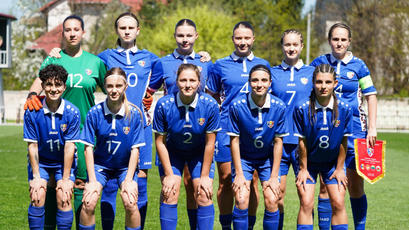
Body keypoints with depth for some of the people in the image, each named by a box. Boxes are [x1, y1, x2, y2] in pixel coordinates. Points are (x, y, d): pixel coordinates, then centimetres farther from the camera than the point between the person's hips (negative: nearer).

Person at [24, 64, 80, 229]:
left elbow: (70, 146, -14)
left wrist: (65, 179, -15)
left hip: (64, 161, 0)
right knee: (38, 195, -18)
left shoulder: (72, 112, -15)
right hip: (40, 161, 0)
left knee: (63, 196, -17)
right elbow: (32, 145, -11)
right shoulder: (32, 112, -14)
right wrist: (36, 177, -13)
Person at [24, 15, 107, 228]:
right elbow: (40, 80, -11)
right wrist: (32, 95, -32)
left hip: (85, 129, 0)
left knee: (82, 183, 1)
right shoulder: (53, 59, 5)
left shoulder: (95, 62, 8)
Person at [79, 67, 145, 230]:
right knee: (88, 204, -19)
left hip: (126, 166, 0)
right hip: (100, 164, 0)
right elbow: (88, 147, -10)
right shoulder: (95, 113, -13)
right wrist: (92, 181, -14)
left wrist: (128, 181, -15)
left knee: (130, 203, -22)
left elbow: (135, 149, -9)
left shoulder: (134, 114, -13)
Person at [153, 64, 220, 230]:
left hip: (200, 153, 0)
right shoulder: (164, 105, -25)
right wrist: (169, 175, -13)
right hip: (172, 152, 0)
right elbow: (160, 141, -14)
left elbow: (210, 143, -15)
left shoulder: (210, 105, -24)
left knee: (204, 196, -8)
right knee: (169, 195, -10)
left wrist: (204, 176, -11)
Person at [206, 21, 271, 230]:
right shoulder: (220, 66, 6)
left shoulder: (263, 65, 10)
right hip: (227, 130, -1)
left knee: (252, 181, 2)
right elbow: (210, 97, 12)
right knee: (226, 180, 0)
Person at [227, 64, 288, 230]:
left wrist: (274, 177, -9)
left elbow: (278, 141, -9)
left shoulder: (279, 107, -16)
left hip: (268, 157, 1)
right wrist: (239, 174, -12)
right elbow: (234, 140, -11)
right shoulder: (237, 106, -19)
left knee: (272, 201, -11)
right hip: (243, 157, -1)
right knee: (241, 201, -14)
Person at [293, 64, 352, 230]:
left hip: (333, 162, 1)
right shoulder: (302, 109, -20)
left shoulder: (344, 109, -16)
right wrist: (303, 168, -6)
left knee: (338, 203, -4)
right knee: (306, 204, -8)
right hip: (309, 162, -1)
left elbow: (343, 141, -6)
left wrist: (339, 168, -1)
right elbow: (302, 141, -11)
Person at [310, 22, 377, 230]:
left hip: (354, 129, -1)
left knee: (355, 185, 1)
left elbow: (371, 96, 5)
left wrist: (372, 128, -2)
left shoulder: (358, 65, 2)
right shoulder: (319, 63, 4)